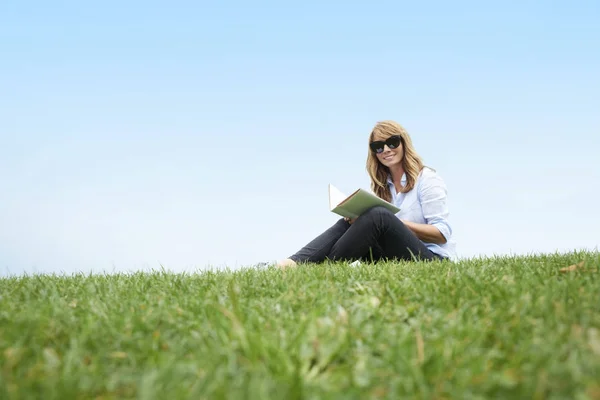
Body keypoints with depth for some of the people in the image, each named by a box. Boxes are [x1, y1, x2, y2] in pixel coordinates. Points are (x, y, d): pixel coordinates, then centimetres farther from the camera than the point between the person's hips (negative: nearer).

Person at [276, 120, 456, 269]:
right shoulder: (383, 186, 17)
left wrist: (397, 223, -19)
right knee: (348, 223, -16)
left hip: (432, 259, -5)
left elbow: (442, 233, -9)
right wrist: (359, 220, -12)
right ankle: (295, 262, -36)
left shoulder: (427, 179, -2)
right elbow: (379, 230, 9)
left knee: (378, 216, -29)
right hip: (395, 259, 6)